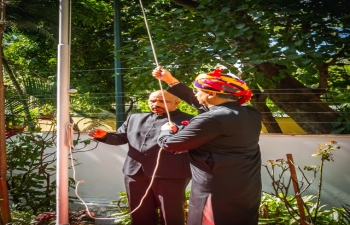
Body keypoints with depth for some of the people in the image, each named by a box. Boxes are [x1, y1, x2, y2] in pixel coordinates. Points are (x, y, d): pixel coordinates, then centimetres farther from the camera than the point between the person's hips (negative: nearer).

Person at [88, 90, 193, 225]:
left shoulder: (187, 121, -1)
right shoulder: (135, 118, 17)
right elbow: (121, 137, 21)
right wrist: (104, 135, 3)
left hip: (169, 175, -5)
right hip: (135, 173, 5)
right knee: (140, 214, 17)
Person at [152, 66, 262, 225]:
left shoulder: (211, 119, -24)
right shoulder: (252, 114, 4)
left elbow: (169, 144, -15)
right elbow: (200, 104, 14)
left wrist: (166, 130, 8)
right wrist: (171, 81, 17)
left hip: (218, 193, -8)